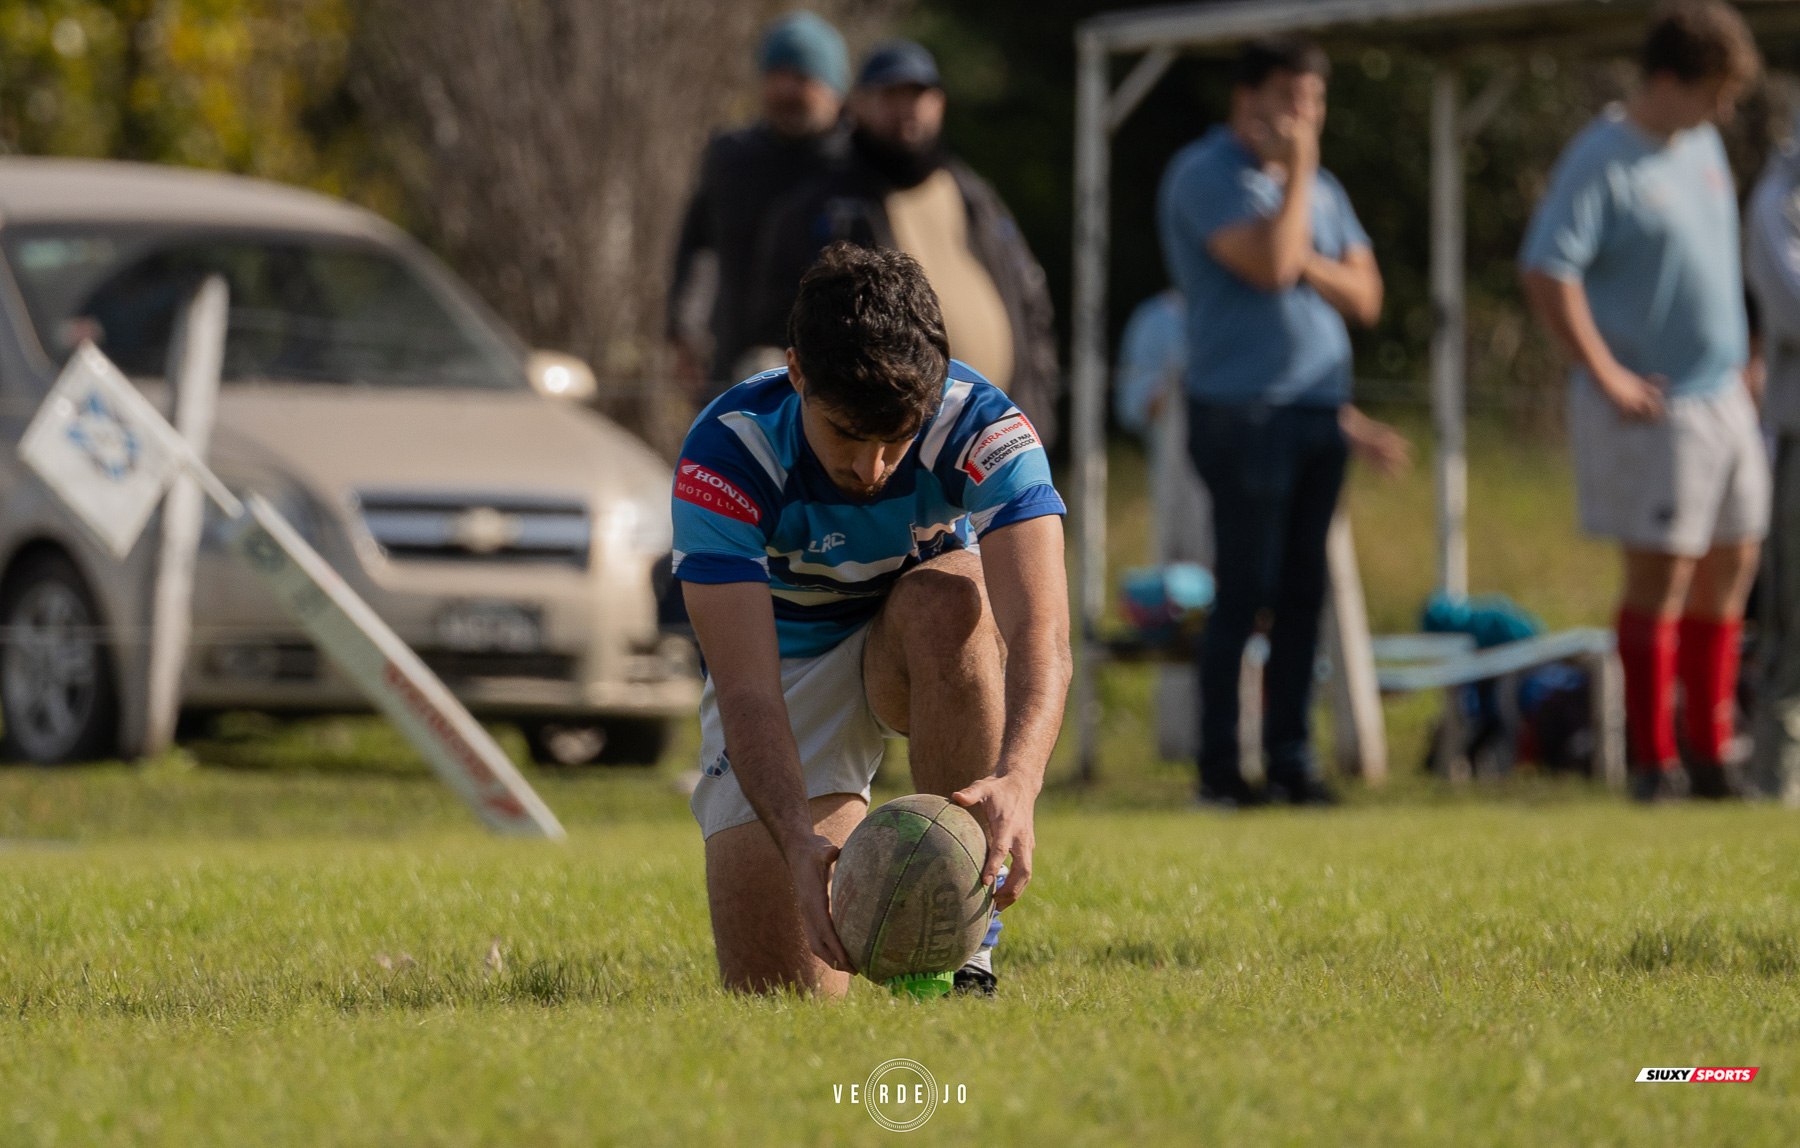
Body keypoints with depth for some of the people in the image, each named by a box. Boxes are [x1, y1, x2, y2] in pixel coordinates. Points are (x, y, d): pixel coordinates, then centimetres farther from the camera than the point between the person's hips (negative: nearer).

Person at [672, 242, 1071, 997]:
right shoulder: (725, 456, -30)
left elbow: (1041, 636, -41)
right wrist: (798, 844, -55)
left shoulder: (983, 429, -29)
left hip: (922, 658, 0)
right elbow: (747, 690, -37)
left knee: (946, 599, -38)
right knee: (775, 989, -13)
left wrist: (1017, 781, -61)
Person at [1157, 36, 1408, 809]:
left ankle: (1290, 762, 11)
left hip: (1320, 413, 7)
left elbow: (1364, 297, 10)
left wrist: (1306, 262, -7)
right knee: (1244, 592, -7)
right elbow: (1268, 266, -19)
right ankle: (1219, 769, -2)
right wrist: (1296, 172, -12)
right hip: (1244, 412, -7)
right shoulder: (1206, 174, -6)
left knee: (1303, 593, 6)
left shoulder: (1320, 188, 17)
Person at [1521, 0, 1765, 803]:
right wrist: (1606, 377, -19)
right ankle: (1652, 762, 2)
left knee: (1729, 567, 10)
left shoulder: (1702, 146, 11)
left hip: (1722, 396, 8)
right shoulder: (1602, 162, -15)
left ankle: (1710, 753, 19)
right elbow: (1546, 271, -21)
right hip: (1653, 406, -8)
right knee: (1661, 573, -5)